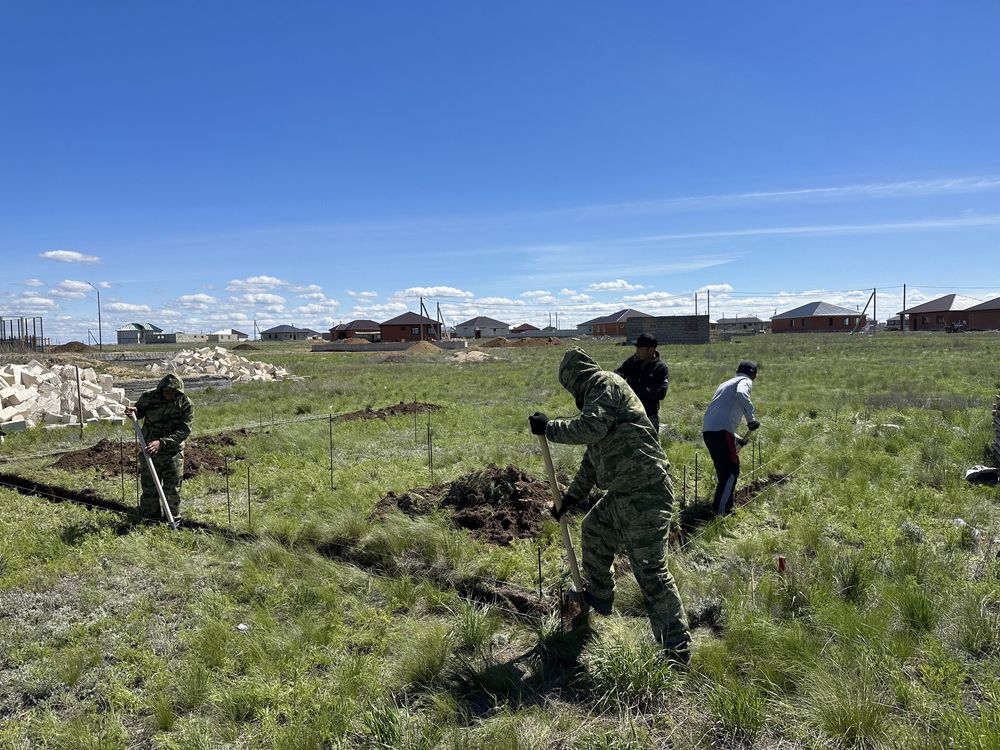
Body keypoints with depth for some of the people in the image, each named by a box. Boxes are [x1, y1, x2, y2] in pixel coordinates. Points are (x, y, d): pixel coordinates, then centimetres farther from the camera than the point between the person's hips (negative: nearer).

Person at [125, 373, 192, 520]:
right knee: (149, 490, 9)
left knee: (173, 491, 9)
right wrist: (133, 412, -13)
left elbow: (184, 430, -18)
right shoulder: (148, 397, -8)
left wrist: (162, 442, -28)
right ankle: (149, 518, 28)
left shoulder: (185, 403, -13)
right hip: (149, 451, 1)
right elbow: (139, 413, 12)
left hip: (173, 453, -1)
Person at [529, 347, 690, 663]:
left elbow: (590, 428, -26)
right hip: (621, 493, 11)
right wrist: (570, 497, 31)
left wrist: (549, 427, -11)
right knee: (594, 530, 28)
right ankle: (598, 599, 47)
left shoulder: (605, 383, -8)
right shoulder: (598, 392, 23)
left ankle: (677, 651, 0)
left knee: (650, 571, -8)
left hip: (644, 493, -11)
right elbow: (592, 457, 28)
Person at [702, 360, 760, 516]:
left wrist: (738, 439, 39)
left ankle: (724, 505, 23)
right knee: (732, 469, -3)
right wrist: (751, 418, -13)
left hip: (707, 429, 8)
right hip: (721, 430, -8)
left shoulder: (726, 384, 32)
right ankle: (720, 509, -6)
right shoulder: (745, 381, 7)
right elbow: (741, 394, -20)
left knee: (723, 470, 17)